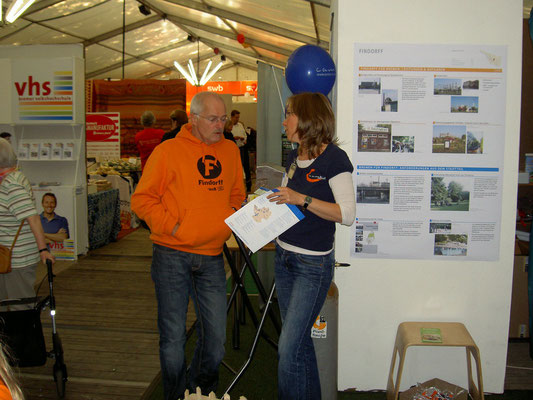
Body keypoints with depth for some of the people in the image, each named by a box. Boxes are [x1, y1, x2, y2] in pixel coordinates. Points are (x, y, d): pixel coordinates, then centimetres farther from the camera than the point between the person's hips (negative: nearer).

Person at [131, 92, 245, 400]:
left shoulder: (230, 151, 10)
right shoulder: (168, 151, -3)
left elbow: (237, 194, 22)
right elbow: (142, 200, -3)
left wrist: (234, 213, 2)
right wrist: (172, 226, -12)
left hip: (212, 258, 4)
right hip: (172, 256, -3)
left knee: (216, 333, 8)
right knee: (173, 335, 5)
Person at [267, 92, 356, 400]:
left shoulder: (334, 158, -13)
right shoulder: (295, 158, 11)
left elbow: (347, 214, -19)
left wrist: (301, 199, -24)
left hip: (313, 264, -8)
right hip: (284, 257, 8)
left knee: (289, 348, -7)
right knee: (300, 341, 18)